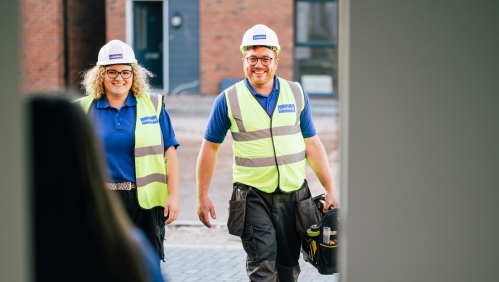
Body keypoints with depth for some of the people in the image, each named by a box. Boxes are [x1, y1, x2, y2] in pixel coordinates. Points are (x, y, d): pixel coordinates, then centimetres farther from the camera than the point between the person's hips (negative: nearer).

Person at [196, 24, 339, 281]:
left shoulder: (296, 94, 5)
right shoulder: (228, 100, -2)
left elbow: (312, 144, 8)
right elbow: (210, 147, 4)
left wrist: (330, 189, 4)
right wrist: (202, 197, 1)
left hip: (294, 194, 3)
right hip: (253, 197, -3)